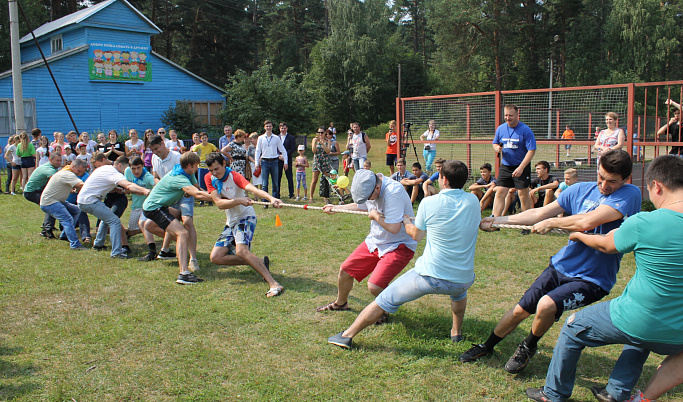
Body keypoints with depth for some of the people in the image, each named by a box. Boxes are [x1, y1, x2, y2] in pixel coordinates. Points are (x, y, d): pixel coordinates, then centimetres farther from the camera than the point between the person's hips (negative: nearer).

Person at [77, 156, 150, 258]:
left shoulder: (106, 168, 13)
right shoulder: (113, 173, -17)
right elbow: (128, 185, -35)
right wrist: (144, 190, -48)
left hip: (83, 199, 11)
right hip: (89, 201, -11)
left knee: (107, 216, 30)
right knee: (115, 221, -17)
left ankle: (98, 244, 37)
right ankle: (116, 252, -22)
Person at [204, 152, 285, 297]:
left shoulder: (234, 176, -18)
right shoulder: (209, 179, -2)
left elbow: (252, 188, -37)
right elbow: (219, 203, -15)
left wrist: (271, 198, -57)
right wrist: (239, 201, -34)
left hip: (245, 217, -7)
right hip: (231, 223, 7)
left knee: (241, 250, -31)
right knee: (216, 257, -1)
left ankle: (274, 284, -35)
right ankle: (260, 263, 2)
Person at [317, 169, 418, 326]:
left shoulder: (393, 192, -31)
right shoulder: (369, 189, -3)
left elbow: (394, 227, -36)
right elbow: (362, 206, 22)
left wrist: (375, 215, -19)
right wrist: (336, 208, 25)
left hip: (399, 245, -8)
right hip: (375, 241, 8)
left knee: (374, 286, -23)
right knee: (345, 271, 11)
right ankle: (340, 303, 41)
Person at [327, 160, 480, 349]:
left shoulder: (429, 203, -9)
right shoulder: (473, 201, -1)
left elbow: (416, 235, 5)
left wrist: (406, 221, 28)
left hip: (431, 276, -4)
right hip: (465, 280, 4)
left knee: (385, 300, 11)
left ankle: (347, 335, 18)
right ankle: (457, 332, 48)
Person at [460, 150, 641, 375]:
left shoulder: (629, 194, -16)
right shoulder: (580, 190, 2)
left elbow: (587, 222, -29)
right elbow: (539, 213, 8)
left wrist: (550, 223, -13)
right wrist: (499, 220, 6)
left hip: (593, 279, -5)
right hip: (562, 266, 5)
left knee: (547, 305, -27)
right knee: (520, 310, 6)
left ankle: (528, 348, 4)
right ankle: (487, 347, 32)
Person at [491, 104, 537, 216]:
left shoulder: (525, 130, -11)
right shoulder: (501, 128, 4)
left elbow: (531, 150, -14)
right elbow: (495, 143, 18)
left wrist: (521, 168, -21)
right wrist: (497, 148, -9)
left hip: (522, 166, -4)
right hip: (505, 166, 4)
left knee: (523, 194, 0)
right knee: (500, 193, -3)